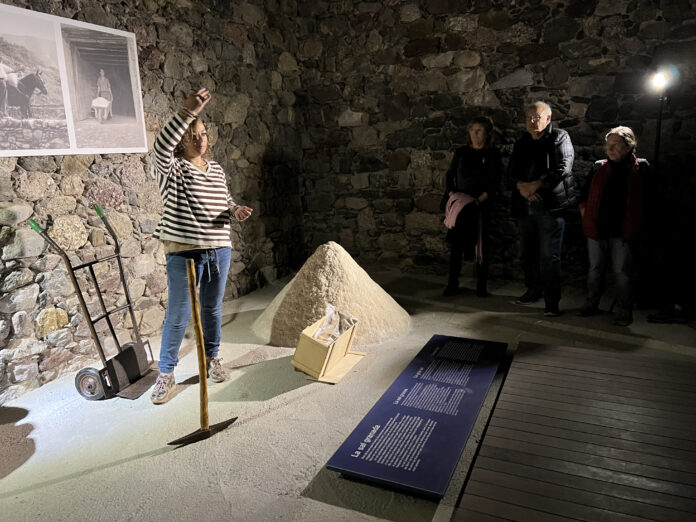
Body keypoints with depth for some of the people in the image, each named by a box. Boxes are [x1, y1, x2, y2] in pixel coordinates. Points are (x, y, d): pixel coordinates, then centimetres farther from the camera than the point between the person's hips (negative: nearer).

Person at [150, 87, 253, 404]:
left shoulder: (216, 169, 12)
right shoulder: (172, 168, -6)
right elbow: (162, 144, -28)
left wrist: (236, 210, -2)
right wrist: (188, 111, -36)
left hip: (219, 250, 5)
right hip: (184, 251, -5)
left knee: (213, 309, 16)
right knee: (178, 315, 1)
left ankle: (212, 358, 35)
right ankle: (166, 374, 16)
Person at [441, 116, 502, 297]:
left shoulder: (493, 154, 2)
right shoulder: (461, 152, 10)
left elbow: (494, 183, -3)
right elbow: (449, 175, 12)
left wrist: (478, 200, -14)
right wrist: (452, 194, -4)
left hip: (482, 206, -2)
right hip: (459, 205, 2)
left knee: (481, 245, 0)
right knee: (456, 243, 1)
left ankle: (482, 286, 9)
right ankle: (452, 284, 8)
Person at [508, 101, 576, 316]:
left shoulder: (560, 138, 0)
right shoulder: (521, 143, 16)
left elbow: (563, 168, -12)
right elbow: (511, 169, 9)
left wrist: (535, 185, -16)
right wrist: (521, 186, -11)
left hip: (550, 207, -6)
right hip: (525, 207, 6)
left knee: (549, 256, -5)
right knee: (527, 253, 15)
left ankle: (552, 301, 4)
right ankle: (534, 290, 32)